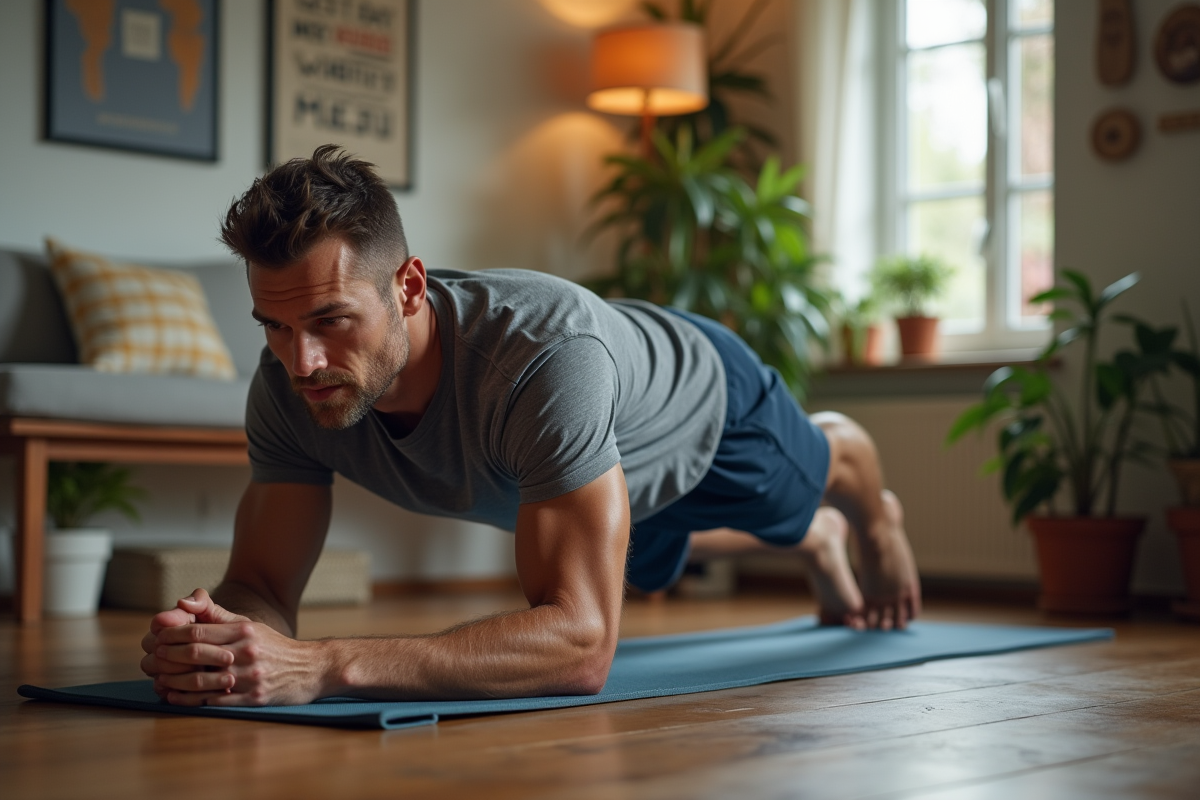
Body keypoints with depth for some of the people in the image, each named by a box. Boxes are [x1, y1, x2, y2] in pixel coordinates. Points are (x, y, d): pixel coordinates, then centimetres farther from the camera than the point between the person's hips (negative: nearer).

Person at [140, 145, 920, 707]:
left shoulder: (550, 354, -56)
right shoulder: (290, 382, -38)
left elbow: (582, 641, -61)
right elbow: (262, 589, -33)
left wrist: (324, 666, -71)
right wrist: (208, 638, -59)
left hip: (701, 395, -5)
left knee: (802, 490, 31)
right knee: (656, 562, 38)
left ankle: (875, 519, 71)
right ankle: (820, 545, 71)